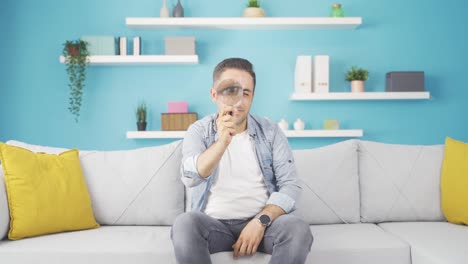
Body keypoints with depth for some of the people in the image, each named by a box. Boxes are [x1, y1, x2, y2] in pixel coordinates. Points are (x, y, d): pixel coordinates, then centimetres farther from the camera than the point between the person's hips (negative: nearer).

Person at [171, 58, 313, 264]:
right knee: (184, 224, -32)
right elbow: (190, 177, -18)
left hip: (262, 221, 1)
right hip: (215, 223, 0)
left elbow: (290, 185, -2)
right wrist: (222, 141, -35)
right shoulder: (198, 131, 1)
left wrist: (260, 221, -18)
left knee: (298, 230, -30)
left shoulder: (270, 131, 4)